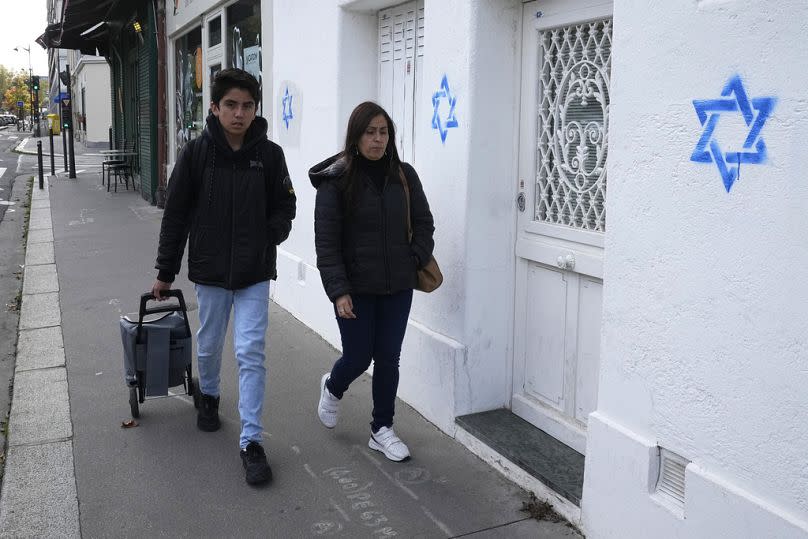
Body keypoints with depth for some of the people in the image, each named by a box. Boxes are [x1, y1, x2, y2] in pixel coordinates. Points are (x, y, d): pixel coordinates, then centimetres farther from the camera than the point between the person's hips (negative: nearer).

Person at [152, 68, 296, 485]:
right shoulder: (197, 153, -6)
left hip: (255, 274, -1)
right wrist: (165, 272, 3)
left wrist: (269, 237, -13)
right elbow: (176, 215, -1)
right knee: (209, 346, 18)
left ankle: (251, 441, 4)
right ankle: (209, 395, 49)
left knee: (251, 354, -4)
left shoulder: (269, 154, -5)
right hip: (210, 270, 1)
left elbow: (284, 206, 7)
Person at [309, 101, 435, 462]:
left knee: (388, 359, 9)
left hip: (397, 288, 4)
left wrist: (416, 259, -3)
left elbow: (423, 222, 12)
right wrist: (338, 291, -16)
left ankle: (382, 430, 26)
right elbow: (326, 240, -11)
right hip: (356, 289, -3)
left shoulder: (404, 175, 2)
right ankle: (332, 388, 41)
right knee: (358, 358, 5)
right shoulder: (336, 180, -9)